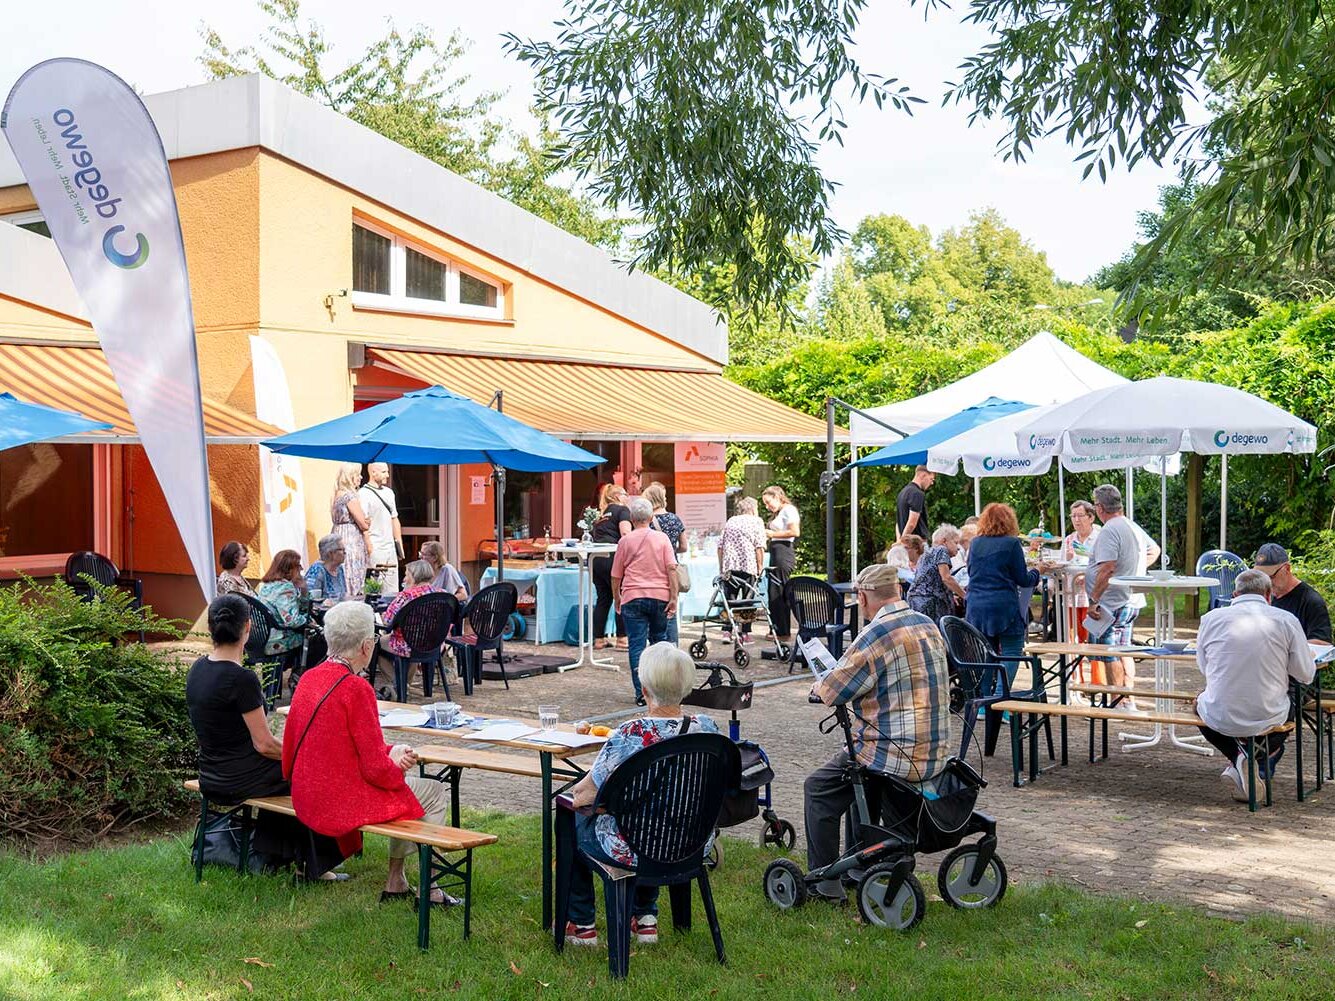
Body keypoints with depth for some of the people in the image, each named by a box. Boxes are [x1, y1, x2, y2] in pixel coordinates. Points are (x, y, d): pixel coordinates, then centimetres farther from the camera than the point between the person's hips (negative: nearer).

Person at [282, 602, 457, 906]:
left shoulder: (309, 678, 3)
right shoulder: (356, 688, -21)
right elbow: (376, 769, -19)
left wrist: (391, 753, 9)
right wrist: (398, 767, 4)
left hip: (307, 799, 8)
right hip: (343, 803, -8)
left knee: (406, 786, 29)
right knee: (436, 792, 12)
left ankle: (396, 881, 30)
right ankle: (427, 889, 19)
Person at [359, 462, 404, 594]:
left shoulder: (389, 492, 17)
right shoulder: (363, 494, -7)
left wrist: (399, 545, 19)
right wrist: (368, 547, -19)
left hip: (390, 548, 7)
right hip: (375, 548, -7)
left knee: (392, 590, 6)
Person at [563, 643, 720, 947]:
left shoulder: (631, 735, -27)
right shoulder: (707, 728, -11)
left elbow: (582, 795, -18)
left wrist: (579, 793, 6)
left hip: (635, 850, -5)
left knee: (572, 820, 25)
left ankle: (581, 925, 34)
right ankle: (646, 918, 38)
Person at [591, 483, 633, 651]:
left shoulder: (600, 513, 23)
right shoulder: (622, 510, 3)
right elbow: (625, 533, -12)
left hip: (595, 559, 7)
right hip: (611, 557, -7)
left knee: (603, 598, 12)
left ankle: (599, 639, 12)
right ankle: (622, 639, -1)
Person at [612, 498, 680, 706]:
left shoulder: (625, 541, 2)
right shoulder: (661, 538, 2)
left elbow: (616, 576, 7)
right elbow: (672, 569, -5)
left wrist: (617, 599, 20)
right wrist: (674, 598, -4)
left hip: (633, 597, -1)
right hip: (660, 596, 1)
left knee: (637, 645, 0)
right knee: (660, 640, 17)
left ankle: (641, 693, -5)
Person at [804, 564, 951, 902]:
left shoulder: (875, 635, -17)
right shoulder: (928, 626, 9)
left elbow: (830, 692, -13)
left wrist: (817, 686, 9)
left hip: (899, 756, -8)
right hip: (936, 753, 8)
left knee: (819, 788, 9)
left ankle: (825, 882, 11)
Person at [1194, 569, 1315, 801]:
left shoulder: (1210, 618, -2)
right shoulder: (1287, 620, -5)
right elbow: (1306, 675, 0)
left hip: (1220, 719, 0)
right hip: (1267, 718, 0)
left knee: (1201, 703, 35)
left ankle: (1238, 757, 14)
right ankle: (1261, 765, 18)